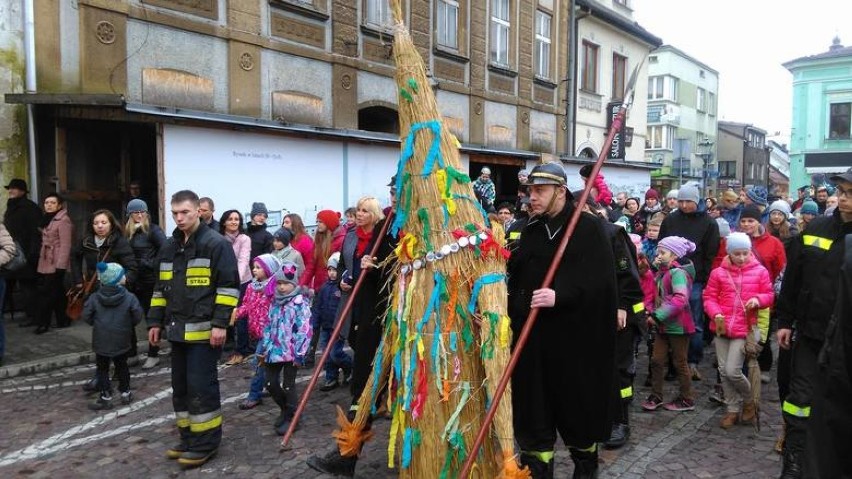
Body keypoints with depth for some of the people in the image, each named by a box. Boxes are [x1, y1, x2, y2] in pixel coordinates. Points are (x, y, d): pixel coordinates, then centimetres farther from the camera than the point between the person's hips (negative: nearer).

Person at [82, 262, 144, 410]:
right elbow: (138, 316, -10)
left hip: (101, 341, 0)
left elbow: (86, 316, -4)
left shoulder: (94, 298, -7)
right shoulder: (129, 298, -13)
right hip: (122, 341, 0)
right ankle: (125, 393, 26)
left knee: (102, 368, 12)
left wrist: (97, 323, 15)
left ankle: (106, 397, 12)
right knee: (122, 366, 17)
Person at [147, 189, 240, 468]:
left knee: (201, 386, -4)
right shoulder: (169, 247, 14)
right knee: (181, 387, 14)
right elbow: (161, 288, 21)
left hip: (204, 330, -8)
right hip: (178, 330, 8)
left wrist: (220, 323, -18)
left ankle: (206, 442, 9)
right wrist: (155, 321, 16)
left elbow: (228, 287, -13)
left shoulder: (216, 244, -9)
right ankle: (189, 438, 27)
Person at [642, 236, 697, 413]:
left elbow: (680, 299, -29)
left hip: (677, 325, -8)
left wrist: (657, 316, -29)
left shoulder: (678, 272, -17)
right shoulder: (665, 272, 11)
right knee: (656, 360, 7)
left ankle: (687, 400, 20)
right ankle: (655, 396, 17)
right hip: (664, 325, 8)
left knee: (680, 363, 5)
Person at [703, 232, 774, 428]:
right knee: (723, 371, 7)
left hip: (745, 328, -3)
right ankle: (733, 409, 24)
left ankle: (749, 400, 20)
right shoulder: (718, 273, 1)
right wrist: (716, 313, -13)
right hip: (722, 327, 3)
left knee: (732, 371, -9)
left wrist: (758, 299, -16)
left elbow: (770, 295, 6)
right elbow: (709, 297, 4)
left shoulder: (760, 271, 0)